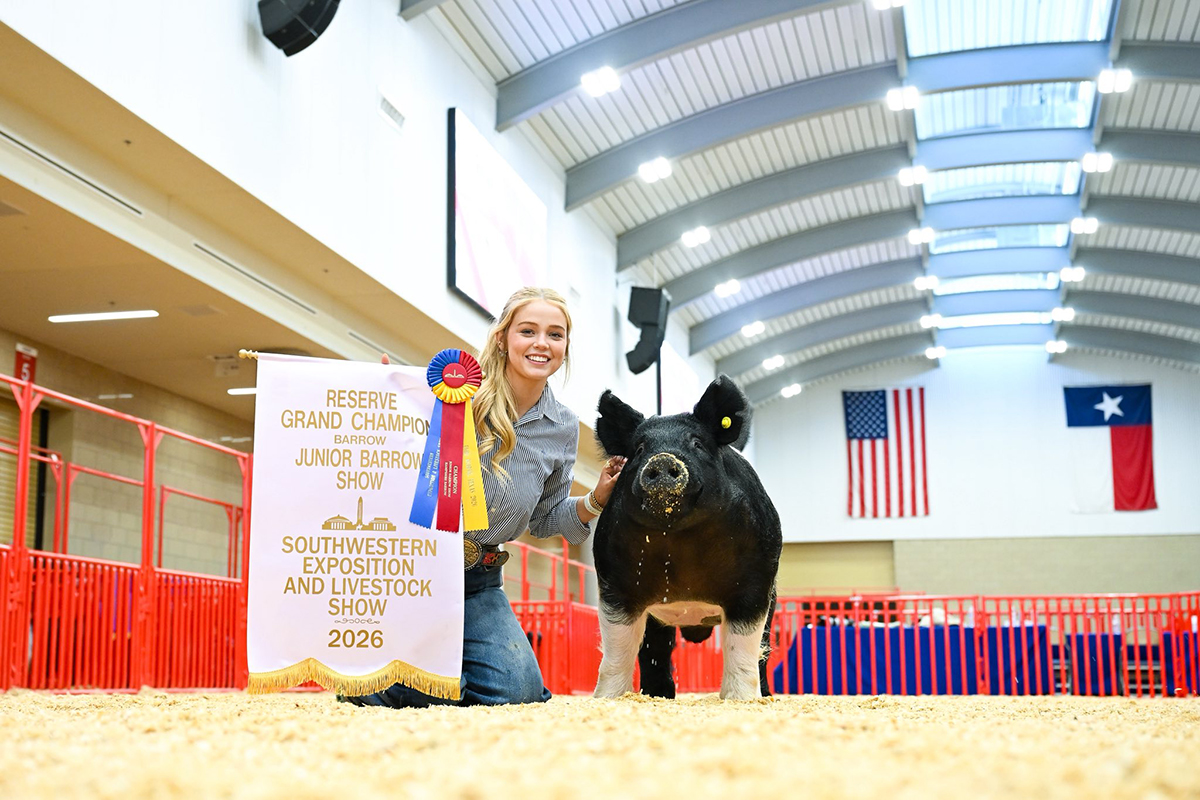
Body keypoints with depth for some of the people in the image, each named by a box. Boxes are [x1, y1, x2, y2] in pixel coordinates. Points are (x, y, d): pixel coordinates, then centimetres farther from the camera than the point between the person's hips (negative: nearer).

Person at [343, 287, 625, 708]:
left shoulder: (563, 428, 5)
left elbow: (544, 520, 15)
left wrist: (596, 499, -1)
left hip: (478, 579, 5)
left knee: (516, 689, -12)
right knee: (433, 692, -19)